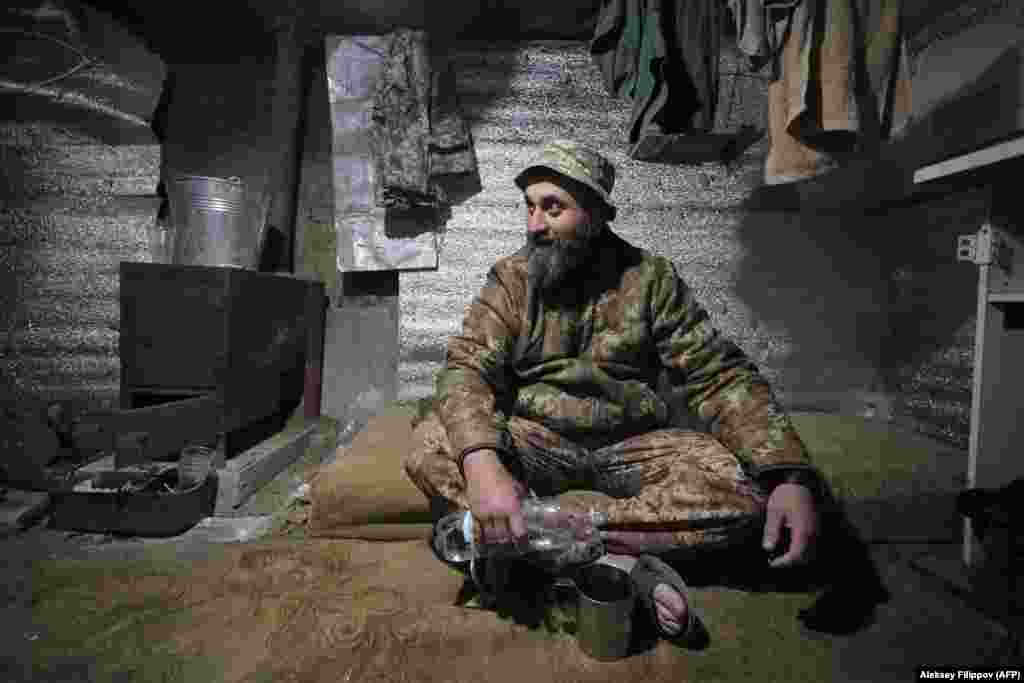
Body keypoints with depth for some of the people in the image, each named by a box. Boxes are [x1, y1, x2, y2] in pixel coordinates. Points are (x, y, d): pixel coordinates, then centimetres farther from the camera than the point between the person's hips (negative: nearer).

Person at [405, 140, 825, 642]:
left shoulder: (650, 277, -2)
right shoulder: (510, 279, -1)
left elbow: (721, 376, -6)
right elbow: (467, 369, -14)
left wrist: (792, 475, -22)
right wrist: (482, 463, -36)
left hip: (632, 445, 0)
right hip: (537, 442, 1)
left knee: (751, 487, -24)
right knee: (431, 450, -26)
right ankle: (621, 563, -27)